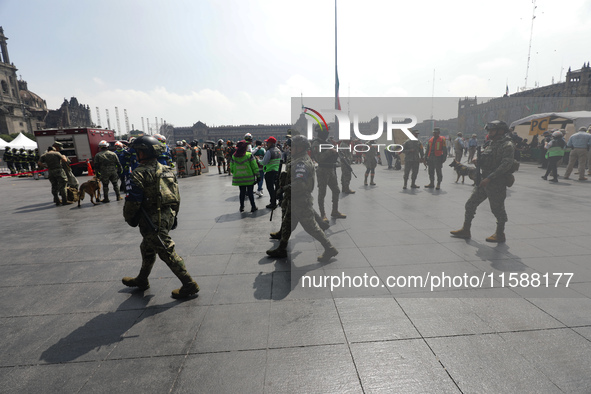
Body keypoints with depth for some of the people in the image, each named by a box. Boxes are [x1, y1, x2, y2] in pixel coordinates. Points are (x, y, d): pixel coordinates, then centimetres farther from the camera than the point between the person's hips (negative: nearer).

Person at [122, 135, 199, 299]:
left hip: (152, 221, -9)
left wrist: (129, 218, 2)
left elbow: (132, 201, -16)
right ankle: (142, 280, 44)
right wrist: (173, 216, 21)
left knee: (167, 252, -3)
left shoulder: (140, 174, -15)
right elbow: (177, 197, 13)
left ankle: (189, 284, 1)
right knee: (147, 249, 25)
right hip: (168, 216, 9)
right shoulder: (167, 170, 9)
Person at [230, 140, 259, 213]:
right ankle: (253, 207, 11)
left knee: (242, 192, 14)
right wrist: (257, 175, -2)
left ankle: (241, 206, 22)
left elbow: (231, 168, 5)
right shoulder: (249, 155, -11)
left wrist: (235, 174, 20)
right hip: (249, 178, -3)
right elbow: (254, 167, -10)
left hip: (239, 178, 3)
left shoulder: (234, 156, -1)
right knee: (250, 192, 5)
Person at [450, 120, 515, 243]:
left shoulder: (507, 145, -12)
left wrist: (490, 178, -27)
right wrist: (478, 160, 0)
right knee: (470, 204, 8)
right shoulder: (492, 144, 15)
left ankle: (500, 234, 21)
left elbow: (506, 164, -22)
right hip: (484, 181, 9)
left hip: (497, 183, -9)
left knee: (497, 209, 4)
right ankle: (465, 230, 17)